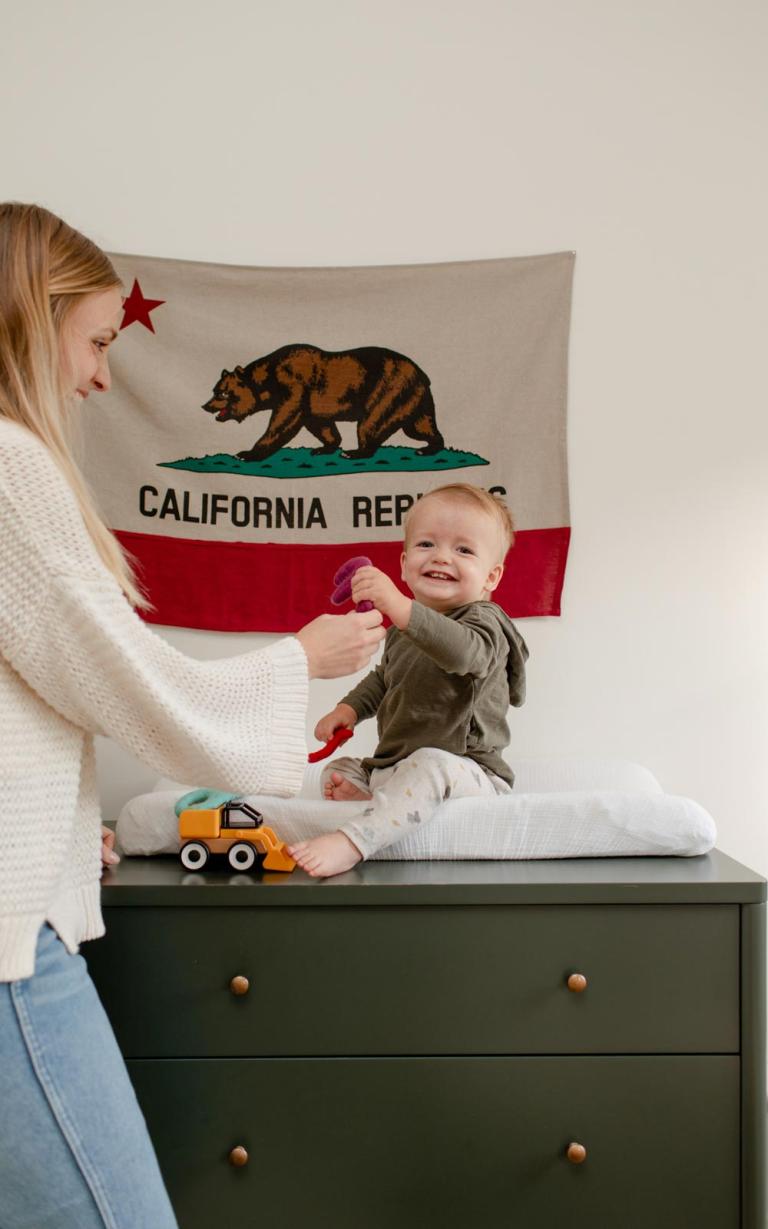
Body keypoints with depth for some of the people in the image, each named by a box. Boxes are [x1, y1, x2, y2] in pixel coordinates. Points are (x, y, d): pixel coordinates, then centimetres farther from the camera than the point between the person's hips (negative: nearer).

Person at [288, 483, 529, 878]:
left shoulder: (484, 622, -12)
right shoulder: (403, 631, 14)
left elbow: (464, 652, -39)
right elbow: (382, 678, 33)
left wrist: (399, 607, -51)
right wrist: (350, 708, 13)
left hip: (468, 773, -9)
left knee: (430, 763, -37)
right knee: (338, 770, 12)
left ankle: (352, 842, -47)